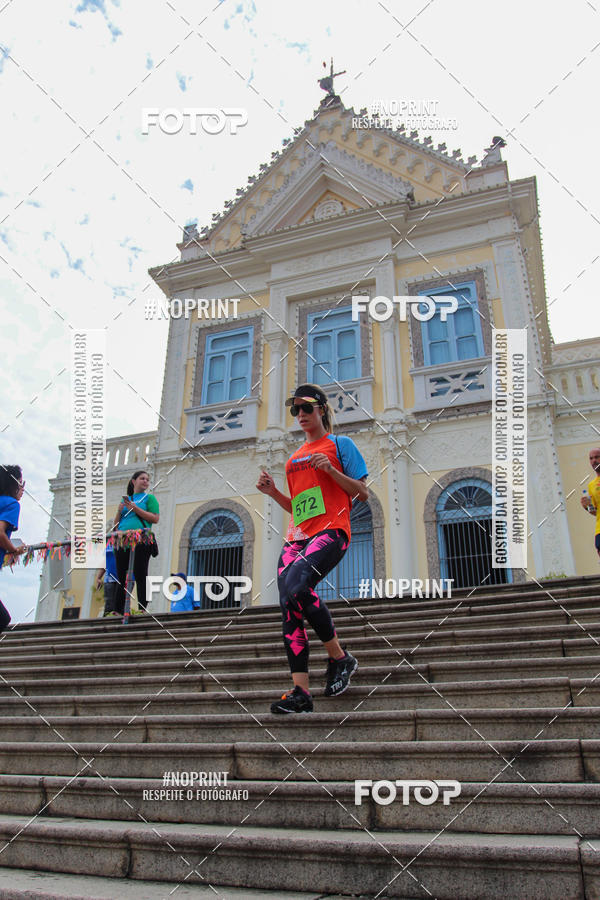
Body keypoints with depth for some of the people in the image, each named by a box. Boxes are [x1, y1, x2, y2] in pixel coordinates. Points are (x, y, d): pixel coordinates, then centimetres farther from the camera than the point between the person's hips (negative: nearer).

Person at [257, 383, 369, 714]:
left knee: (296, 586, -30)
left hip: (330, 529, -6)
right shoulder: (294, 457, 26)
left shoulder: (339, 444, 9)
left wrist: (331, 470, -12)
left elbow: (362, 492, 2)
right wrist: (273, 491, 11)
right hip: (296, 536, 7)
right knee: (289, 607, -9)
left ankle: (339, 657, -10)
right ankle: (300, 692, -6)